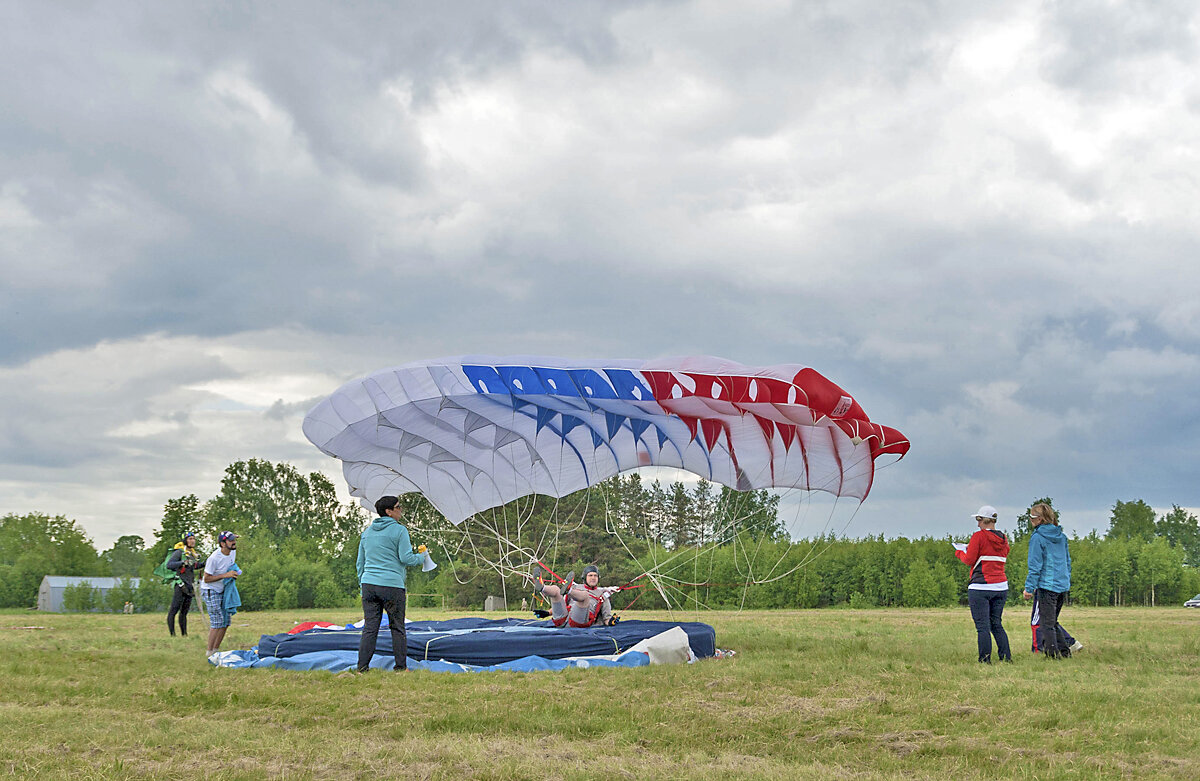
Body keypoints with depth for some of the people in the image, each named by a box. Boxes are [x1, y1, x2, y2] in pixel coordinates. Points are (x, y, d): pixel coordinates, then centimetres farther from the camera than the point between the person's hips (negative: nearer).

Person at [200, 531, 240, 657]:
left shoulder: (233, 552, -3)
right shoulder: (214, 558, -26)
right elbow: (207, 579, -21)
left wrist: (235, 571, 0)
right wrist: (225, 575, -27)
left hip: (222, 590, 8)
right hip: (210, 591, -8)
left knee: (225, 622, 7)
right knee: (217, 622, -14)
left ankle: (216, 650, 19)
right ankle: (209, 651, -4)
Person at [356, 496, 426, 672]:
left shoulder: (367, 532, 16)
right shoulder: (399, 530, -4)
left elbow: (360, 562, 20)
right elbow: (406, 558, -9)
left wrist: (362, 585, 27)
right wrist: (422, 557, 9)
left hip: (369, 584, 5)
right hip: (392, 585, -5)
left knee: (370, 628, 5)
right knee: (397, 628, 4)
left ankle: (362, 668, 1)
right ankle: (401, 667, 7)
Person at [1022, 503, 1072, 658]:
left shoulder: (1037, 537, -10)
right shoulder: (1061, 536, 11)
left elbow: (1035, 566, -13)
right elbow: (1068, 561, 18)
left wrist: (1029, 587, -9)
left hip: (1046, 586, -7)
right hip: (1063, 586, 7)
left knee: (1046, 623, -1)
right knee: (1053, 622, 18)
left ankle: (1052, 653, -2)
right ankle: (1064, 650, 17)